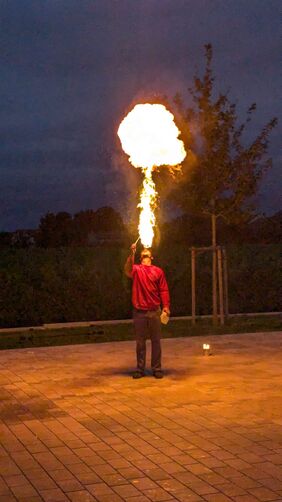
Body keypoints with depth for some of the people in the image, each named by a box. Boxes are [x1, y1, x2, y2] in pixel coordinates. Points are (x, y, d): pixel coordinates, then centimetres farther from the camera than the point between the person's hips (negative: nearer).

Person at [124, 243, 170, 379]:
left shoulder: (158, 271, 8)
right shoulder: (136, 269, 5)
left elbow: (163, 290, 5)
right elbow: (128, 271, -19)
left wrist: (166, 306, -7)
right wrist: (131, 254, -33)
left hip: (154, 311, 0)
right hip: (139, 312, 0)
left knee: (156, 341, 5)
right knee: (140, 342, 6)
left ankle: (157, 368, 12)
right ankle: (140, 369, 13)